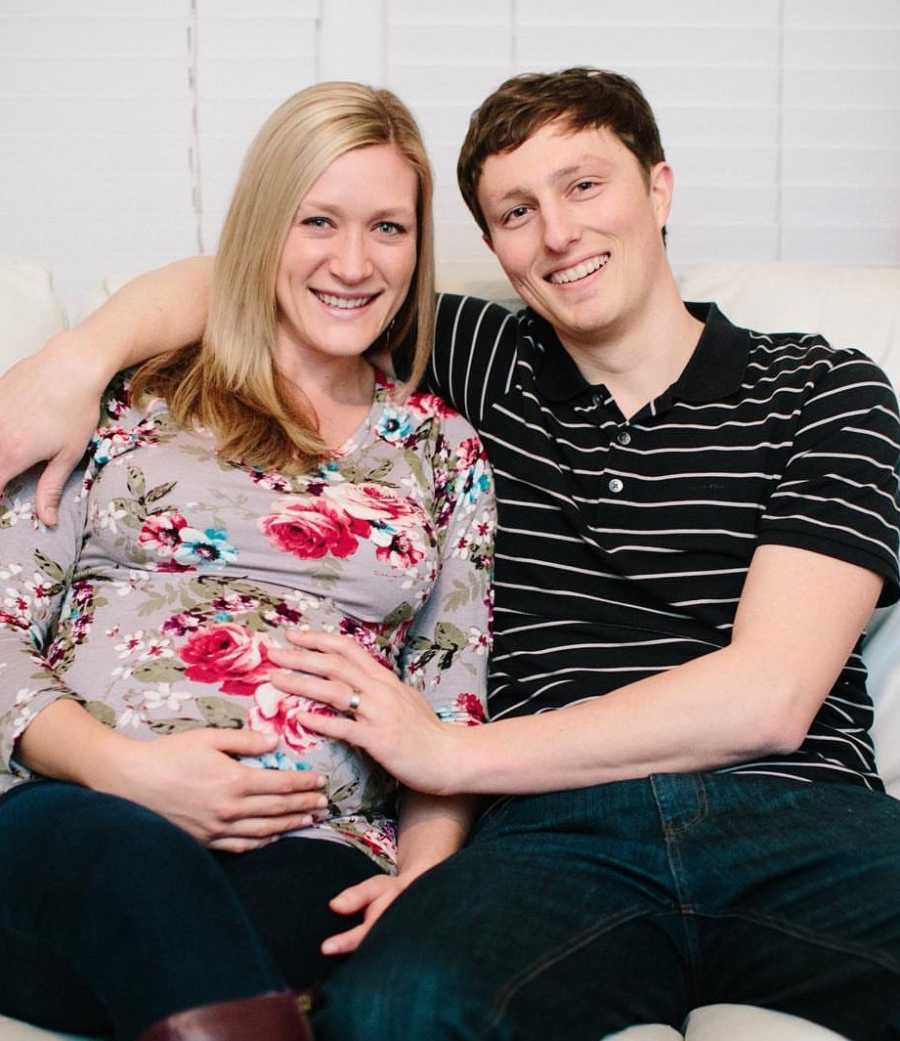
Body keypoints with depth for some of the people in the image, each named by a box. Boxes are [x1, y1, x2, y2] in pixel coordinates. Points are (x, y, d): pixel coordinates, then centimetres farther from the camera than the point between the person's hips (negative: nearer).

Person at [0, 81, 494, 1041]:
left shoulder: (446, 455, 17)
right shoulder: (131, 395, 12)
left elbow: (455, 722, 14)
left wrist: (421, 877, -5)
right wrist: (122, 767, -10)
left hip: (307, 861, 0)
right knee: (128, 853, -37)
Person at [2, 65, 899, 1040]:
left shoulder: (821, 390, 10)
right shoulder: (495, 371, 20)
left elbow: (766, 695, -2)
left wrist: (454, 753, -1)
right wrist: (84, 353, 2)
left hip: (799, 814, -1)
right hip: (558, 831, 2)